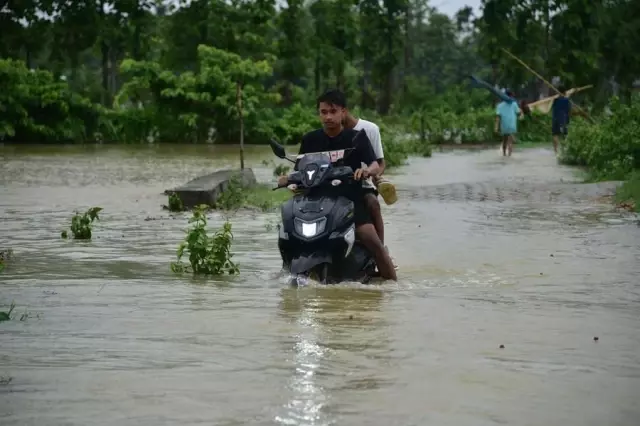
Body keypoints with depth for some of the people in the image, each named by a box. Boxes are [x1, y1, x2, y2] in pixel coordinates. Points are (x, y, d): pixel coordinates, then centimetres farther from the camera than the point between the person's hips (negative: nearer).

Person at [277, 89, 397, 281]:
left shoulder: (357, 137, 3)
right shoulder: (310, 140, 9)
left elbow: (375, 166, -7)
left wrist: (367, 170, -30)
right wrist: (288, 179, -12)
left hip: (351, 198, -3)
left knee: (372, 240, -21)